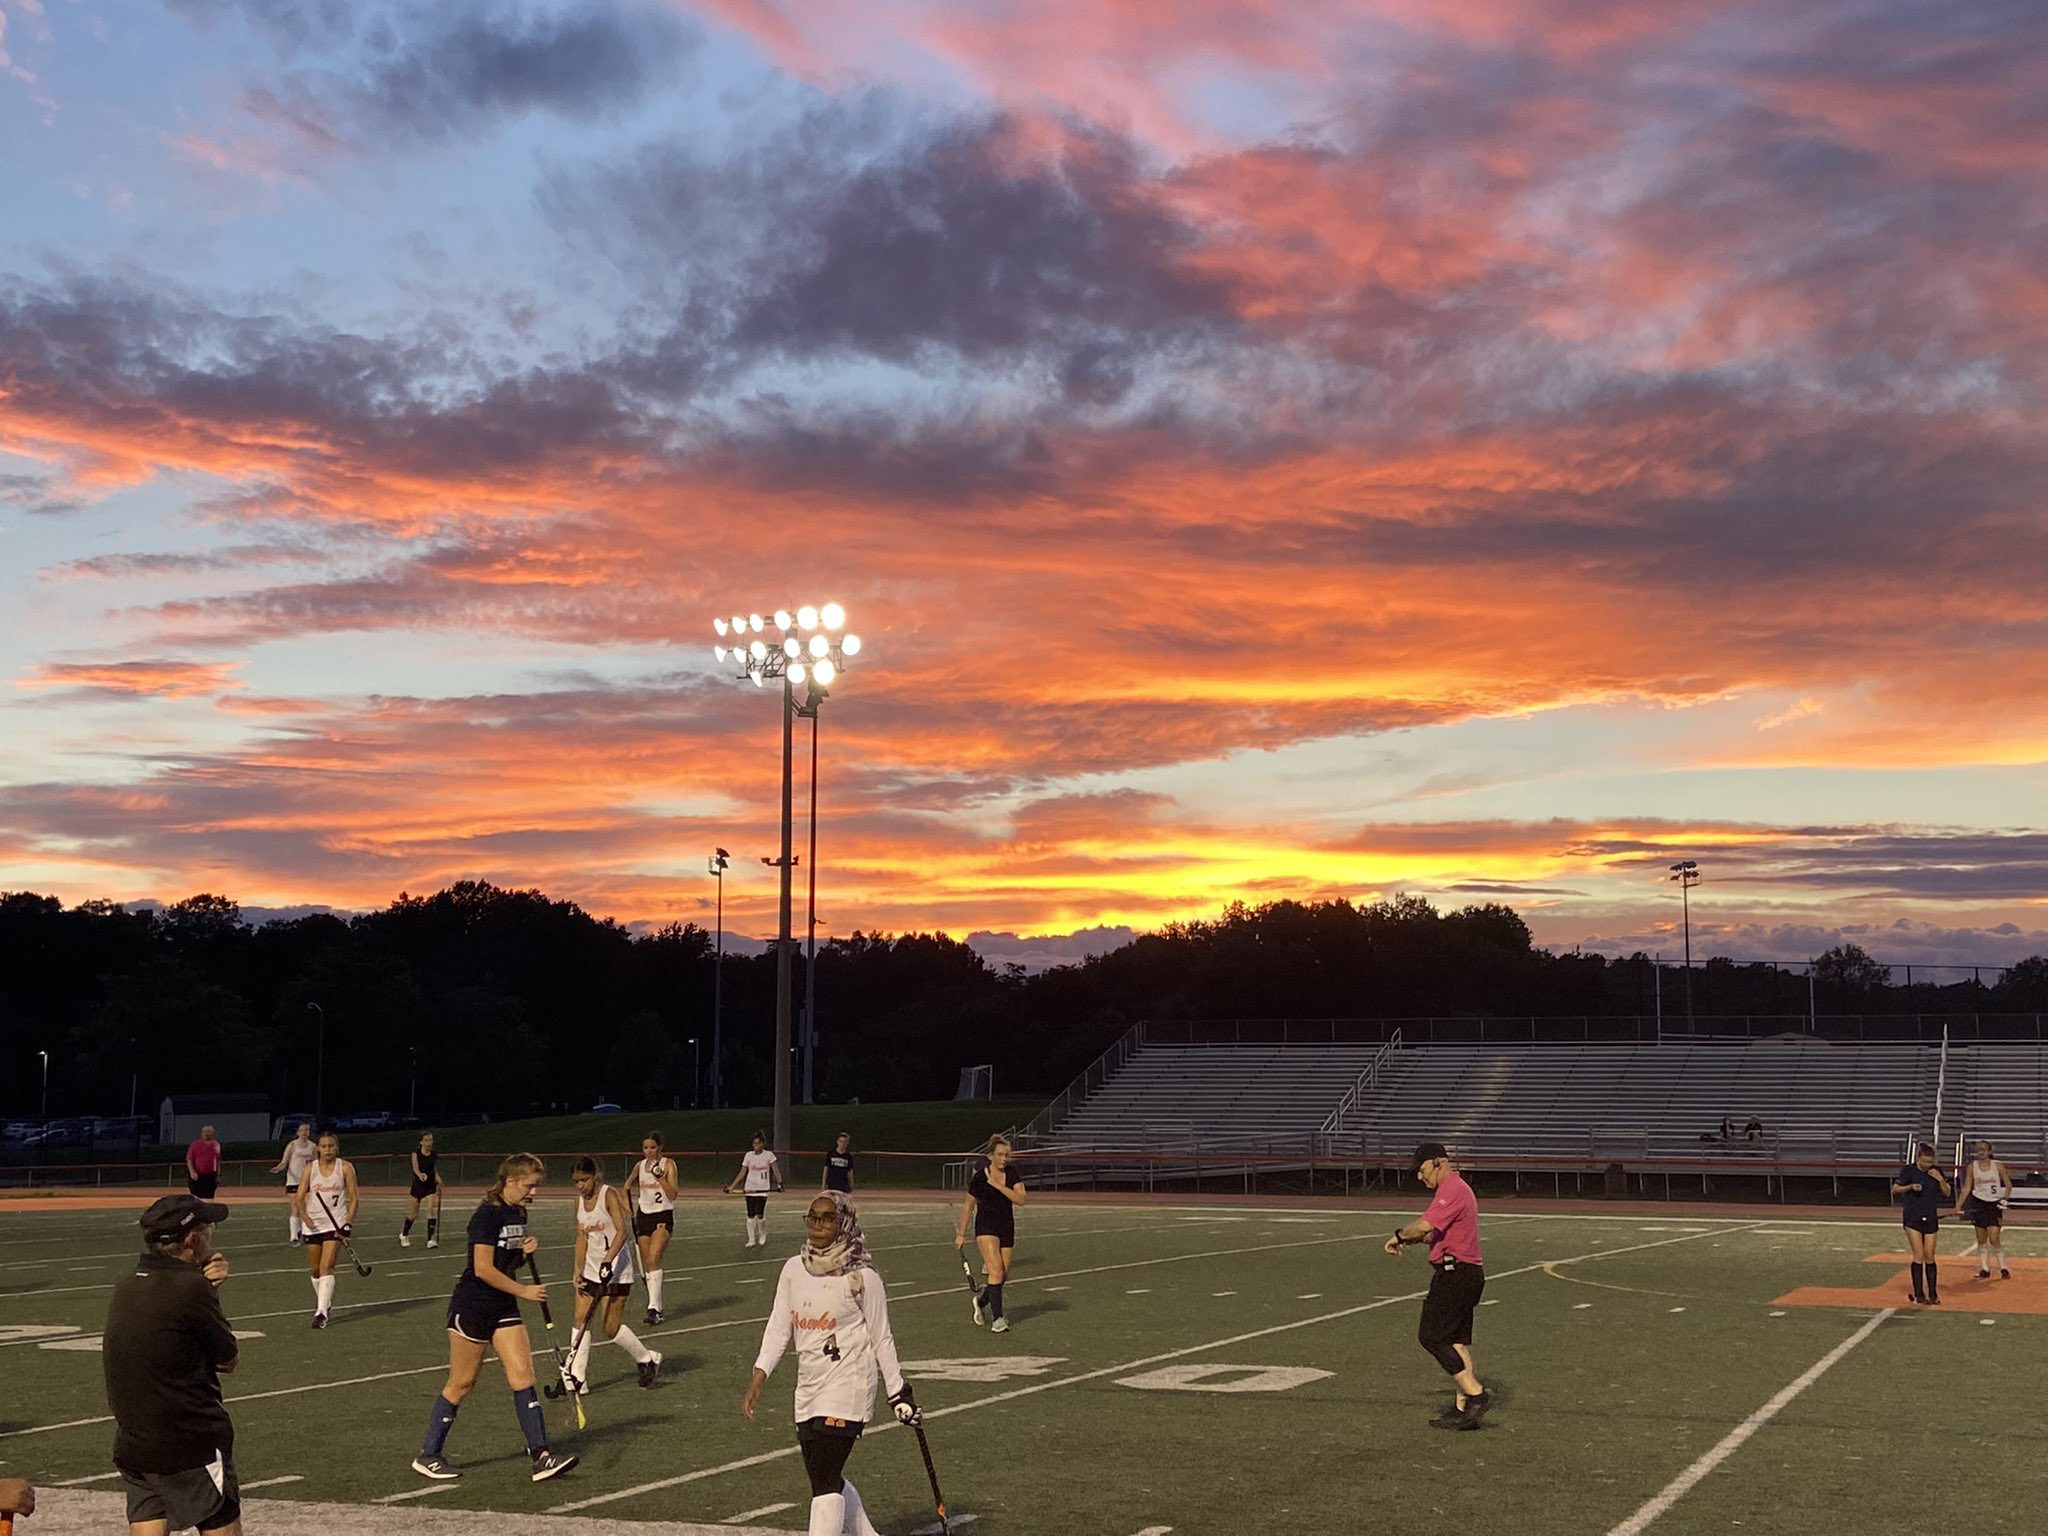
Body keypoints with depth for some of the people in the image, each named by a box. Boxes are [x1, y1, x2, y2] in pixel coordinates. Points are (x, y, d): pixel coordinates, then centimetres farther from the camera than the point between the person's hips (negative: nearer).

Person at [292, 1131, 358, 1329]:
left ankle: (322, 1312, -18)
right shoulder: (311, 1169, 3)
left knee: (326, 1266, -15)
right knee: (314, 1268, 11)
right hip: (312, 1224, 3)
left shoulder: (345, 1167, -2)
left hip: (336, 1223, -3)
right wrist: (304, 1216, -17)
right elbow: (298, 1198, 1)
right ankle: (325, 1302, 33)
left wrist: (348, 1223, -12)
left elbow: (354, 1198, -1)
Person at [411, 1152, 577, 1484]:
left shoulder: (519, 1214, 8)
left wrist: (528, 1251, -1)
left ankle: (541, 1456, -6)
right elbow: (483, 1269, -23)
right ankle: (427, 1456, 16)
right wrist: (524, 1291, -18)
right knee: (461, 1384, 2)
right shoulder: (487, 1215, -17)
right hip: (472, 1307, -7)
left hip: (504, 1308, 8)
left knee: (522, 1375, -3)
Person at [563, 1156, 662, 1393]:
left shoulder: (609, 1195, -12)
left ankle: (647, 1359, 17)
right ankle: (576, 1378, 0)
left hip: (615, 1269, -7)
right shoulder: (580, 1200, 9)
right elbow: (582, 1238, 13)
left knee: (611, 1328, -5)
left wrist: (607, 1261, -29)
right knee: (581, 1321, -2)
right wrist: (578, 1270, 4)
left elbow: (622, 1231, -21)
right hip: (591, 1270, 7)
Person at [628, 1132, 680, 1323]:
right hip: (644, 1216, 5)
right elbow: (628, 1185, 26)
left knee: (653, 1259, -21)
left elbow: (673, 1195, -13)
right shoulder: (639, 1166, 7)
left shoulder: (668, 1164, -6)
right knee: (646, 1264, 4)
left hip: (663, 1217, -5)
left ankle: (653, 1308, -25)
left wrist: (660, 1176, -22)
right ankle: (656, 1307, 14)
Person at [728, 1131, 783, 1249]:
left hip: (763, 1189, -2)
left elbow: (776, 1171, -3)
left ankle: (763, 1235, 15)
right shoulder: (748, 1155, 3)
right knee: (750, 1215, 0)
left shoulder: (769, 1155, -2)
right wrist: (732, 1186, 0)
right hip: (750, 1189, 2)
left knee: (760, 1214, -11)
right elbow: (742, 1173, 6)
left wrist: (779, 1183, -18)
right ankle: (751, 1240, 9)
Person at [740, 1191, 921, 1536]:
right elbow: (778, 1328, 4)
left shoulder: (861, 1277, -9)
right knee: (828, 1479, 14)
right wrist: (758, 1379, -6)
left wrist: (898, 1392, 0)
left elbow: (881, 1339, -2)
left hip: (847, 1388, -6)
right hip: (809, 1389, 6)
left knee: (824, 1479, -12)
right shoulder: (794, 1270, 4)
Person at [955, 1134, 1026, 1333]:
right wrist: (961, 1234, 6)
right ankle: (997, 1319, -20)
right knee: (996, 1269, -19)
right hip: (986, 1226, -5)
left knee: (1003, 1274, 5)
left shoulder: (1012, 1174, 2)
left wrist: (999, 1186, -20)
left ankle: (981, 1302, 33)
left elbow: (1020, 1199, -10)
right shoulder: (979, 1177, -8)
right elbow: (968, 1206, 3)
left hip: (1007, 1227, 5)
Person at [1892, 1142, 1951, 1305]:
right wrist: (1911, 1186, -17)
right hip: (1912, 1218, -3)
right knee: (1918, 1256, -6)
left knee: (1929, 1256, 4)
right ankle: (1918, 1294, -1)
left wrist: (1940, 1180, -10)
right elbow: (1895, 1189, 0)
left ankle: (1933, 1294, 11)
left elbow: (1947, 1193, 7)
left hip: (1931, 1218, 3)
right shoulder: (1909, 1170, -6)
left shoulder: (1936, 1172, 4)